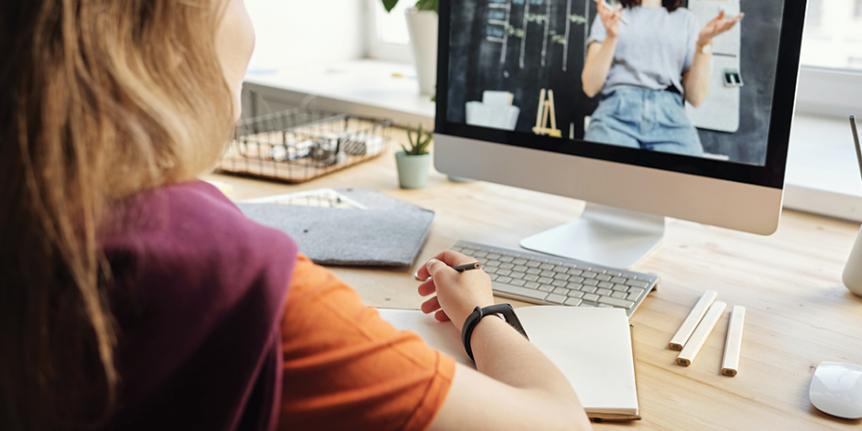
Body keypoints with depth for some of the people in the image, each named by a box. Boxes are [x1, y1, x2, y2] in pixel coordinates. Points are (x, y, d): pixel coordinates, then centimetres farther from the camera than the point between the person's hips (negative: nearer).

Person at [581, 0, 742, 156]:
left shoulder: (685, 19, 19)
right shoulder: (610, 16, 17)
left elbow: (696, 97, 10)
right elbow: (590, 87, 4)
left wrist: (703, 43, -1)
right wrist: (611, 36, -7)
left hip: (670, 118, 1)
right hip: (617, 112, -1)